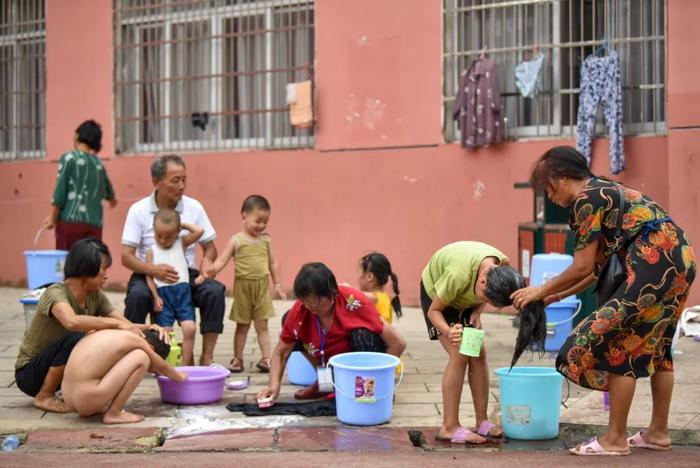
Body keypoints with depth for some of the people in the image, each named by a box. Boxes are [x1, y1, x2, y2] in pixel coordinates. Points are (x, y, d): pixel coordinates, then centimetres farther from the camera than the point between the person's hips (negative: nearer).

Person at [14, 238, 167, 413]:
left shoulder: (96, 296, -4)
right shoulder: (56, 293, -26)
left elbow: (126, 325, -7)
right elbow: (72, 322, -47)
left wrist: (148, 328, -28)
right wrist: (116, 323, -41)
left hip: (65, 370, 7)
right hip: (29, 372, -7)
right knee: (75, 339, -32)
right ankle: (44, 396, -14)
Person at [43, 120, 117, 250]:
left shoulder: (69, 158, 1)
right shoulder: (98, 164, 17)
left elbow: (60, 190, -6)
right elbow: (109, 191, 36)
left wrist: (53, 217, 1)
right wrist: (112, 198, 58)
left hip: (71, 220, -4)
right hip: (94, 223, 4)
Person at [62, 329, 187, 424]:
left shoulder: (115, 337, 20)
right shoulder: (134, 340, -2)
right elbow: (162, 368, 14)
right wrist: (180, 377, 32)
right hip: (88, 398, -9)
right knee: (141, 358, -3)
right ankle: (114, 413, -4)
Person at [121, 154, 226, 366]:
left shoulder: (194, 207, 1)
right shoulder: (139, 210, -6)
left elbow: (209, 247, 7)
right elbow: (126, 256, -11)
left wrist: (205, 270, -17)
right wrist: (153, 270, -30)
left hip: (186, 276, 2)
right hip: (149, 275, -2)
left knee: (215, 290, -26)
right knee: (137, 294, -35)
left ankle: (207, 356, -17)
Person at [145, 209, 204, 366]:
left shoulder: (181, 243, 10)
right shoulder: (152, 251, 8)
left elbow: (200, 231, -3)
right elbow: (149, 276, 4)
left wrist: (184, 225, 8)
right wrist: (156, 297, -5)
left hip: (182, 292, 1)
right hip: (163, 293, 0)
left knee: (189, 328, -11)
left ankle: (185, 366, -3)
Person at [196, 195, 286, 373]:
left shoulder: (266, 240, 5)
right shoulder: (237, 241, -6)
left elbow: (272, 263, 13)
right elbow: (221, 260, -10)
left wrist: (277, 284, 12)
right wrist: (209, 273, -26)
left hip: (262, 287, 2)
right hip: (243, 286, -2)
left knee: (262, 325, 5)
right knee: (242, 325, 9)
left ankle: (266, 358, 6)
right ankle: (237, 359, 17)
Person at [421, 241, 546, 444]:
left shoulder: (503, 269, -27)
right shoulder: (459, 275, -43)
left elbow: (484, 299, -2)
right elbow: (434, 310, -26)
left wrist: (477, 312, -22)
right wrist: (448, 331, -45)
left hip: (463, 297, 5)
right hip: (434, 292, -5)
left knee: (478, 353, -5)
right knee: (460, 355, -18)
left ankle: (482, 422, 5)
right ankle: (449, 427, -13)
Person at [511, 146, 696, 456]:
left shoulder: (585, 199, -7)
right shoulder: (604, 191, 22)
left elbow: (583, 267, -10)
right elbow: (597, 268, 20)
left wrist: (542, 290, 3)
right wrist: (556, 297, 21)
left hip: (657, 261, -10)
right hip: (679, 257, 10)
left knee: (618, 342, -4)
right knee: (654, 343, 18)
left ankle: (616, 439, 1)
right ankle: (658, 432, 27)